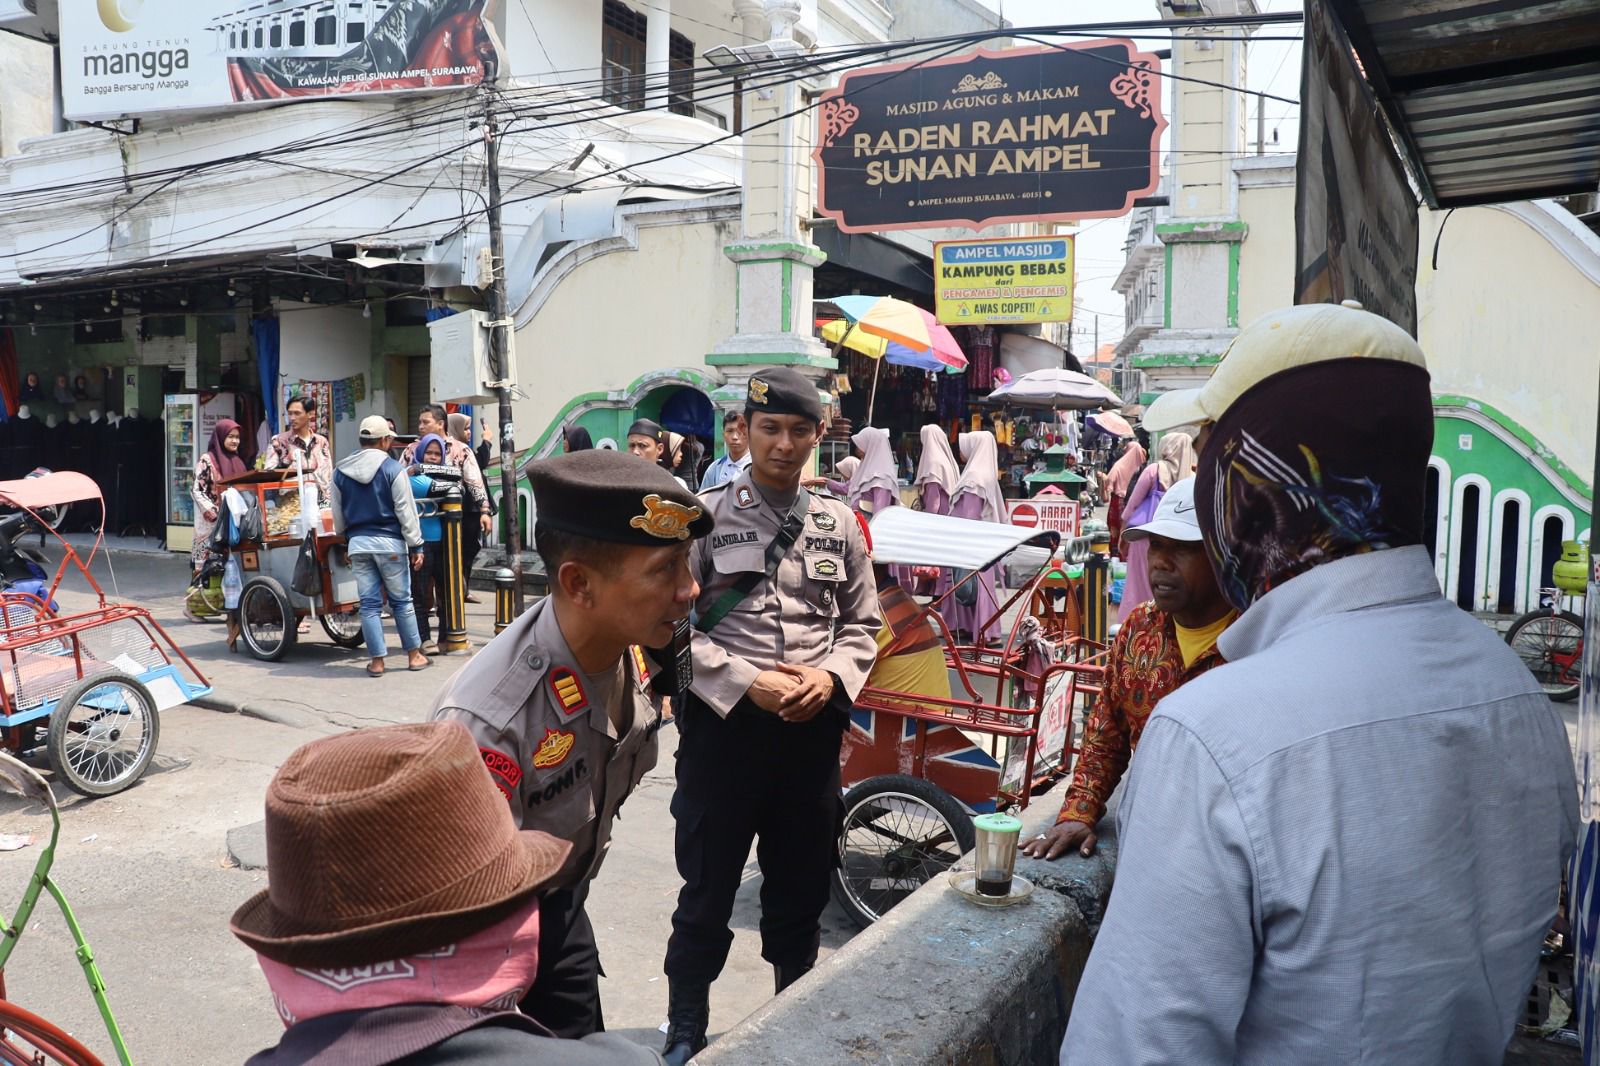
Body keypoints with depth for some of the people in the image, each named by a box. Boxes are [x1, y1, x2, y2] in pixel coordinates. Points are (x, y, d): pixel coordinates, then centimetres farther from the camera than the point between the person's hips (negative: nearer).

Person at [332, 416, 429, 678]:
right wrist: (416, 546, -3)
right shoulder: (393, 469, -8)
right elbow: (406, 511, -8)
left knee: (369, 604, 6)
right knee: (401, 600, 6)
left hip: (357, 542, 4)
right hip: (389, 542, -3)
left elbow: (338, 514, 13)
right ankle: (414, 655, 14)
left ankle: (377, 661, 8)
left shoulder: (340, 471, 7)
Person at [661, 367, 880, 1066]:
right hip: (724, 720, -3)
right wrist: (748, 681, -17)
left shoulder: (839, 524, 5)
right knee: (708, 889, 10)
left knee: (802, 890, 17)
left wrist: (830, 676, -9)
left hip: (814, 726, 3)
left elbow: (861, 622, 10)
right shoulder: (704, 516, -6)